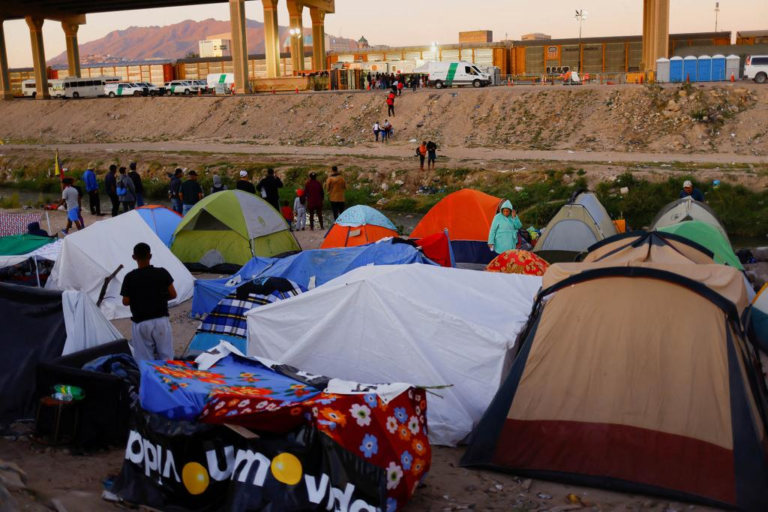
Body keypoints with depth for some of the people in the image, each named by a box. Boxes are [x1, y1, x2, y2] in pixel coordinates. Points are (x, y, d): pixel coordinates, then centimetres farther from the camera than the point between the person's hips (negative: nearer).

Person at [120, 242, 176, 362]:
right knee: (166, 357, 10)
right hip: (161, 321, 1)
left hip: (141, 323, -1)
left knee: (144, 360, 5)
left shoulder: (130, 277, -9)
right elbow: (173, 295, 0)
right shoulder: (162, 273, -5)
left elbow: (126, 302, -6)